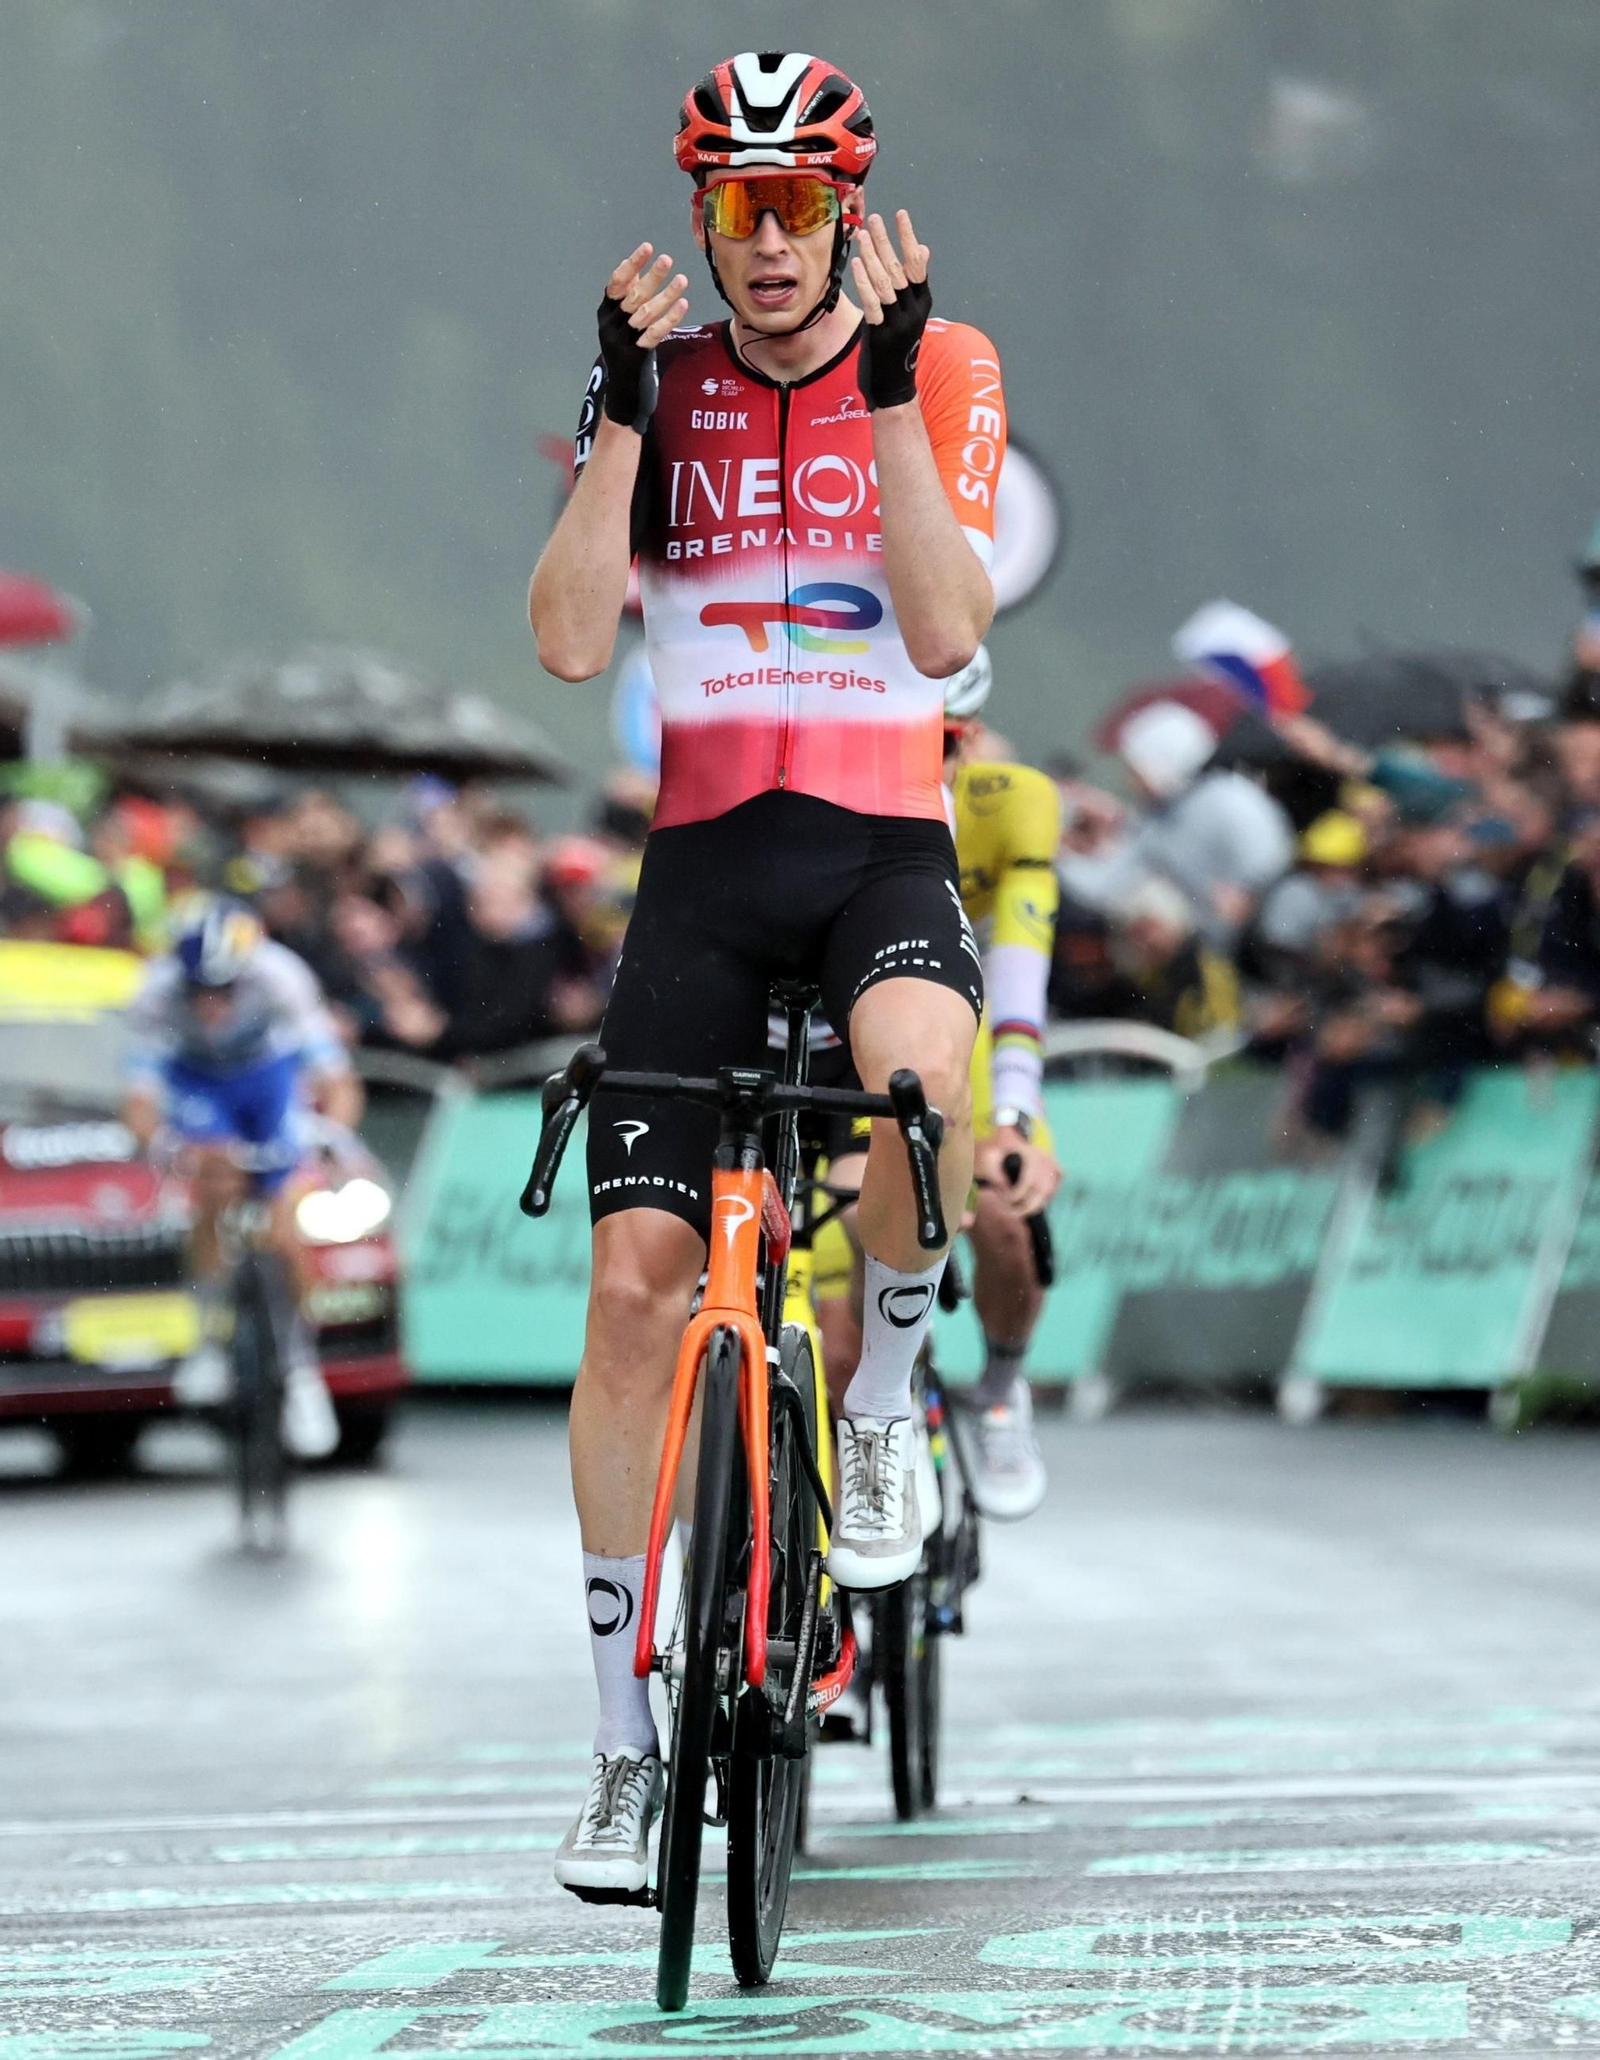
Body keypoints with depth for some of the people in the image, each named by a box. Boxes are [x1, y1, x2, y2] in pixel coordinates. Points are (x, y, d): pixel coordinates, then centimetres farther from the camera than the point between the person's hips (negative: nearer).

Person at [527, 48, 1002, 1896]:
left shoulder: (944, 371, 0)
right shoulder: (664, 383, 5)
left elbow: (944, 633, -13)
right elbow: (570, 641, -7)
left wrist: (886, 389, -19)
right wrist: (626, 408, -15)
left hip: (883, 851, -2)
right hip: (704, 859, 2)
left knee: (918, 1067, -38)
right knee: (636, 1275, -8)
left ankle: (881, 1398, -7)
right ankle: (623, 1736, 3)